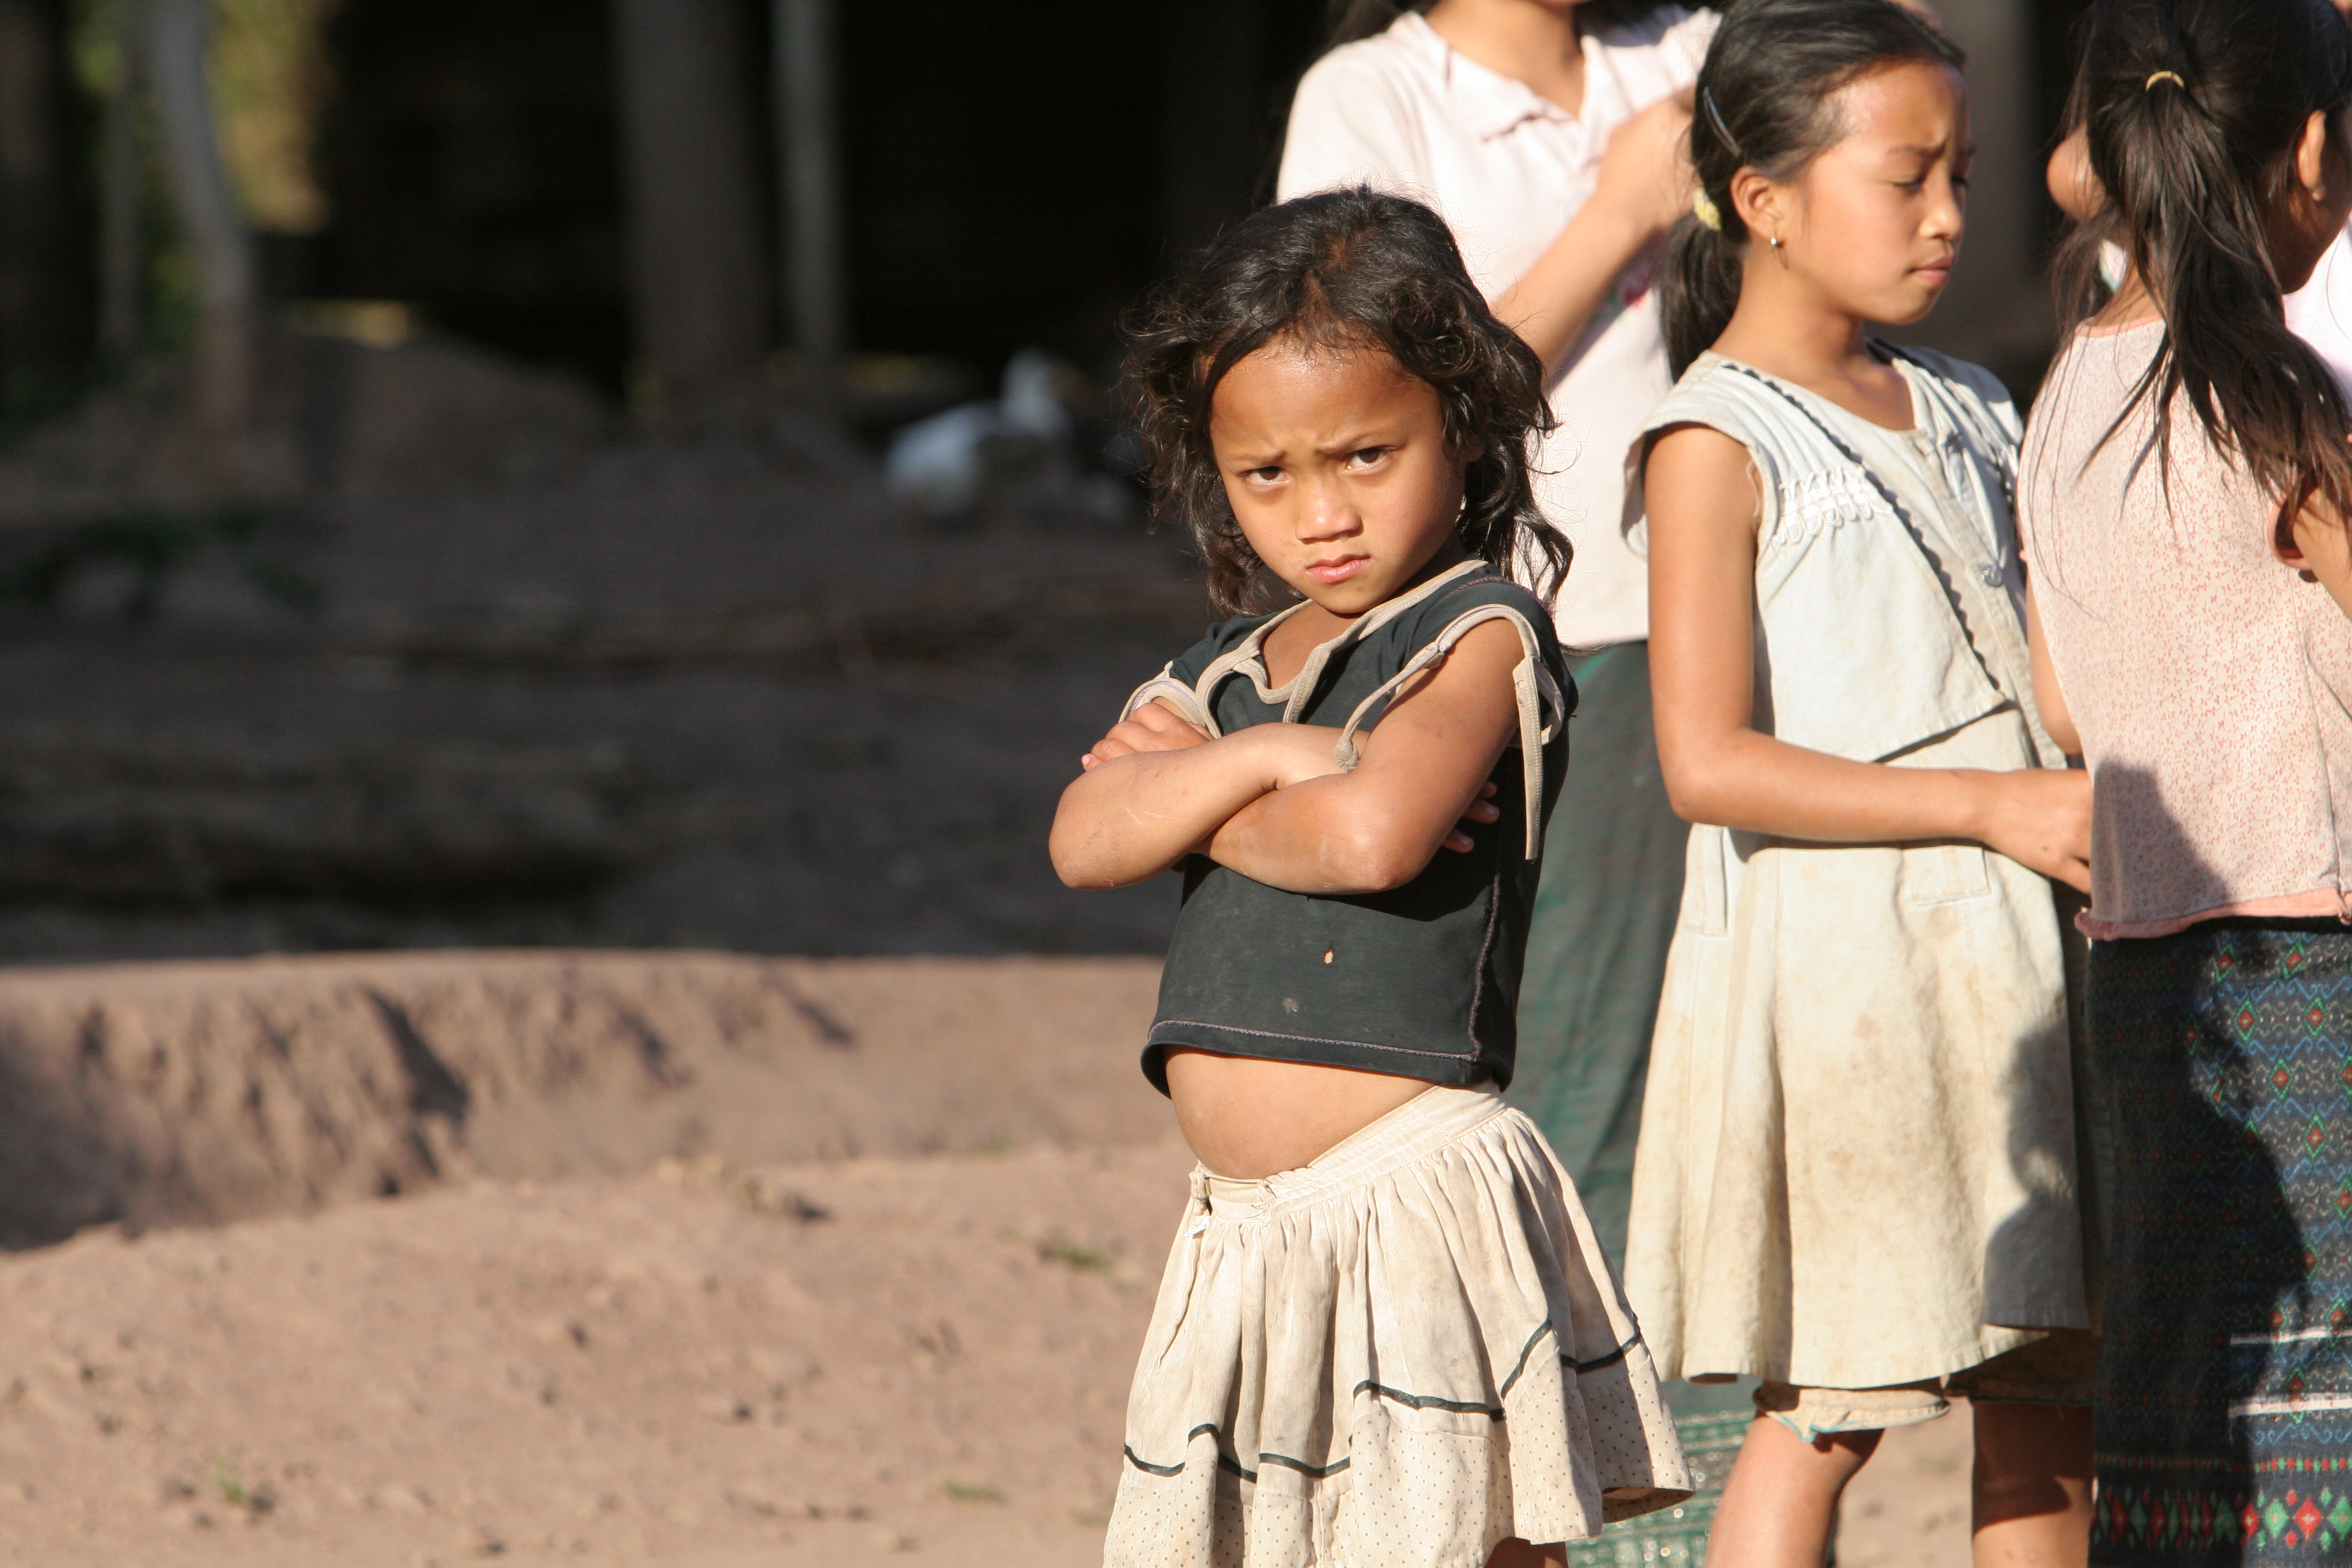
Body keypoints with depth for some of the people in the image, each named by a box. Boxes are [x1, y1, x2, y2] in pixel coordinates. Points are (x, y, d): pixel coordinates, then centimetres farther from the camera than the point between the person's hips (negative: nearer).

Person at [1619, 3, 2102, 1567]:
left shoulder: (1965, 414, 14)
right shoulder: (1721, 443, -9)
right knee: (1829, 1407, -5)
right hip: (1829, 956, -7)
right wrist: (1991, 807, -18)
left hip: (2004, 957, 7)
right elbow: (1710, 763, -17)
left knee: (2047, 1397, 9)